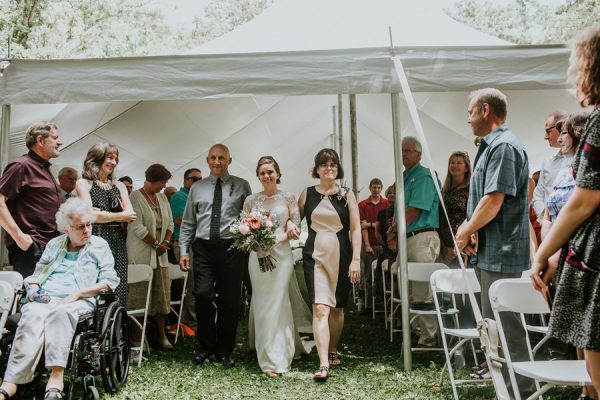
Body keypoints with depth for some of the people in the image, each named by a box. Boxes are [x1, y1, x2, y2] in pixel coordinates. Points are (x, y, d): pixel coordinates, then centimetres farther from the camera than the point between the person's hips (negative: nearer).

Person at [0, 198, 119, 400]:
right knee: (32, 315, -34)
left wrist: (76, 294, -7)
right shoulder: (54, 245, 26)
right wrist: (34, 289, 4)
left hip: (77, 302, -2)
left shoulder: (99, 245, 14)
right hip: (44, 299, 2)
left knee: (61, 312, -39)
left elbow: (110, 281, 4)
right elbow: (36, 275, 29)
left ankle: (56, 376, -51)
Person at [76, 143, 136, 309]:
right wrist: (120, 216, 0)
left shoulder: (119, 186, 18)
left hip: (118, 243, 5)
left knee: (118, 290, 0)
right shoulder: (83, 183, 4)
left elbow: (131, 214, 5)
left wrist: (103, 214, -7)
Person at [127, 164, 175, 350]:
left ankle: (161, 334, 13)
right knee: (140, 295, -4)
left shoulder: (162, 197, 13)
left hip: (160, 254, 7)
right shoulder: (135, 197, -9)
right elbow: (137, 227, -16)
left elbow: (169, 222, 14)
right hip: (141, 254, -7)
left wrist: (166, 242, -2)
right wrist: (156, 244, -11)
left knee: (162, 293, 7)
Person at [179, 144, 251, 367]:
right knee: (203, 295, -12)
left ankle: (224, 351, 16)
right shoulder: (197, 188, 13)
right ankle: (206, 347, 7)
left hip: (231, 248, -1)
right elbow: (188, 223, 14)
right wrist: (183, 251, 6)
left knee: (229, 301, 2)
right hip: (204, 248, 1)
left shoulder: (241, 186, 7)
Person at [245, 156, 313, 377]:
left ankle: (277, 357, 1)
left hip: (281, 254, -1)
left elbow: (295, 231, 2)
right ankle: (269, 358, 15)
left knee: (278, 304, -5)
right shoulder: (251, 200, 8)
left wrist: (275, 239, -13)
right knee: (262, 305, 3)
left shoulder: (288, 198, 3)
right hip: (258, 257, 2)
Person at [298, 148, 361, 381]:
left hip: (341, 255, 1)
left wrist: (356, 259, -7)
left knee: (337, 308, 13)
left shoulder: (347, 195, 3)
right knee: (320, 308, -13)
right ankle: (324, 364, -17)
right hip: (315, 255, -1)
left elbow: (355, 229, 0)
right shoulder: (307, 194, 6)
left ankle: (333, 351, 33)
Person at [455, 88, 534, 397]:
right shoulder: (491, 147, 18)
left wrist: (465, 233, -10)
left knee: (506, 327, -6)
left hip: (501, 253, -11)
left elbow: (494, 200, -21)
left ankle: (521, 390, 2)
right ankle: (505, 385, 27)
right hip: (489, 252, 11)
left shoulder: (504, 146, -15)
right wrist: (468, 228, 3)